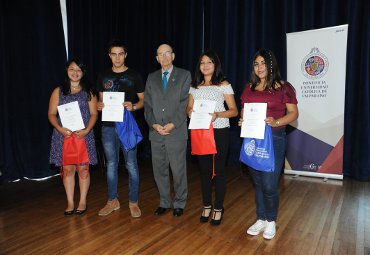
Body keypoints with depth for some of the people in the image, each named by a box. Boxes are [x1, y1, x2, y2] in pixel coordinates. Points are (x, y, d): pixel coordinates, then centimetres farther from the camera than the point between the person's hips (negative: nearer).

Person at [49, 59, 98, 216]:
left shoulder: (88, 92, 7)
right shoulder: (58, 91, 8)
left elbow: (94, 114, 2)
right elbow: (51, 114, 4)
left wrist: (87, 130, -13)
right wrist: (60, 129, -13)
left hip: (84, 136, -1)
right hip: (64, 136, 1)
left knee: (83, 169, 3)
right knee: (67, 169, 5)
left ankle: (82, 202, 17)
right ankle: (70, 203, 17)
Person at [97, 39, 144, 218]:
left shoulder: (134, 76, 2)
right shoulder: (103, 77, 11)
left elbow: (143, 100, 3)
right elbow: (101, 99, 17)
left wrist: (133, 106, -18)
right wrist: (99, 105, -6)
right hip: (108, 126, 3)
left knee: (131, 164, 1)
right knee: (111, 164, 11)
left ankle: (133, 202, 16)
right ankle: (112, 201, 26)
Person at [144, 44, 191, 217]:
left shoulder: (184, 75, 4)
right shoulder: (151, 78, 14)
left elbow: (185, 103, -5)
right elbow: (147, 104, 8)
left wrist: (173, 124, -13)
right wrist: (154, 124, -7)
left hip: (176, 131, -3)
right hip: (156, 132, 4)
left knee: (178, 170, 3)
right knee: (159, 170, 10)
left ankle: (179, 203, 22)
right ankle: (164, 202, 27)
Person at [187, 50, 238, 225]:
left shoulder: (223, 85, -2)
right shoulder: (194, 86, 10)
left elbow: (234, 111, -4)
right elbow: (189, 107, 14)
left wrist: (218, 114, -22)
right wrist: (190, 112, -10)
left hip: (219, 131, -3)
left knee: (218, 170, 3)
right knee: (204, 169, 10)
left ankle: (218, 209, 18)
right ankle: (206, 206, 25)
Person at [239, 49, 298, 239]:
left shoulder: (283, 87, -3)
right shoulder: (249, 88, 11)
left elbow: (293, 113, -3)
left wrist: (276, 122, -20)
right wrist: (242, 120, -2)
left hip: (273, 138, -4)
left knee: (269, 184, -5)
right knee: (258, 182, 13)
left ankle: (271, 221, 21)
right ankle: (260, 219, 29)